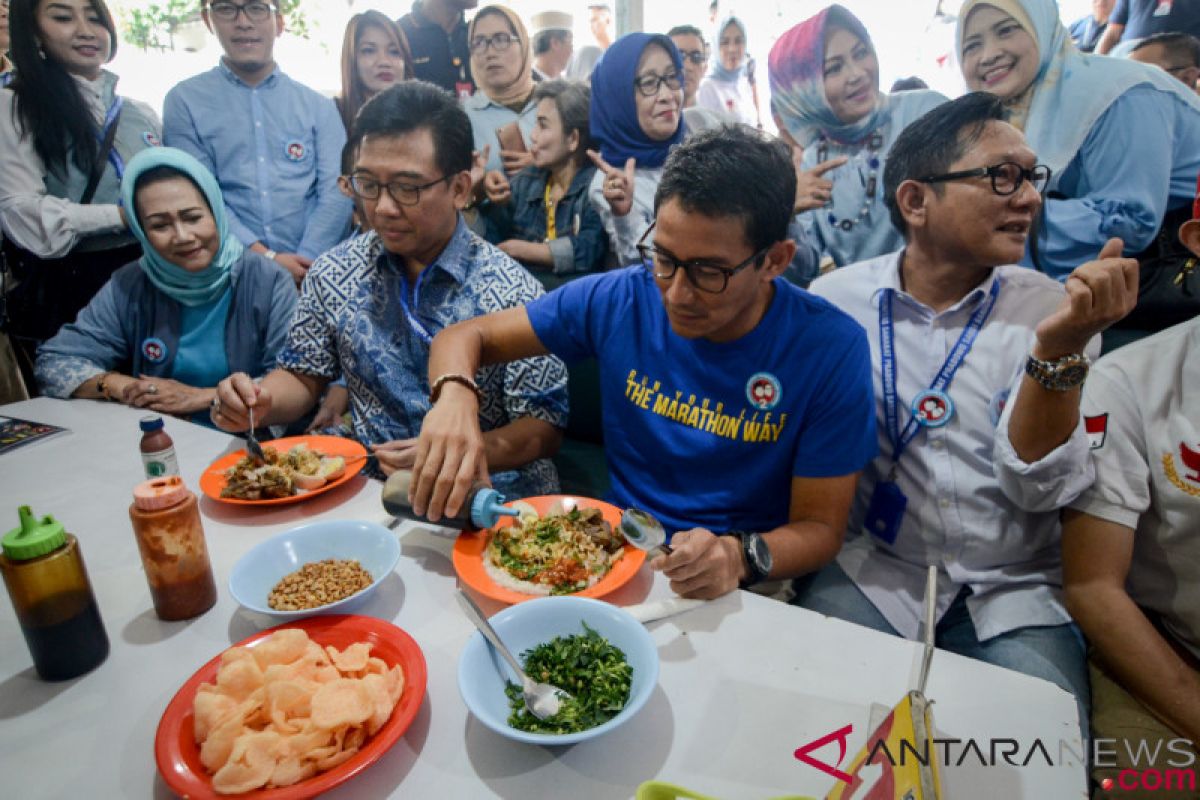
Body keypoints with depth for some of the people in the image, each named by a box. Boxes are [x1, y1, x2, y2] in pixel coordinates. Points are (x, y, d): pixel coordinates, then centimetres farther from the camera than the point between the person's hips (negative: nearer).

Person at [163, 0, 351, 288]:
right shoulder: (184, 101, 8)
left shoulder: (318, 105, 10)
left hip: (314, 272, 0)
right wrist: (266, 258, -11)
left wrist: (305, 265, -11)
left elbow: (336, 194, 1)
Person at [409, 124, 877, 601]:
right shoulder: (619, 299, -10)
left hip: (743, 591, 0)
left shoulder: (831, 350, -15)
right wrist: (455, 396, -24)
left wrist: (740, 557, -30)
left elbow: (819, 527, -9)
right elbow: (466, 336, -1)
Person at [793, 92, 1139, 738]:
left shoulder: (1055, 310, -2)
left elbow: (1042, 489, -10)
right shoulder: (835, 298, -4)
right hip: (867, 574, -1)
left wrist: (1059, 347, -23)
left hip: (1013, 593, 1)